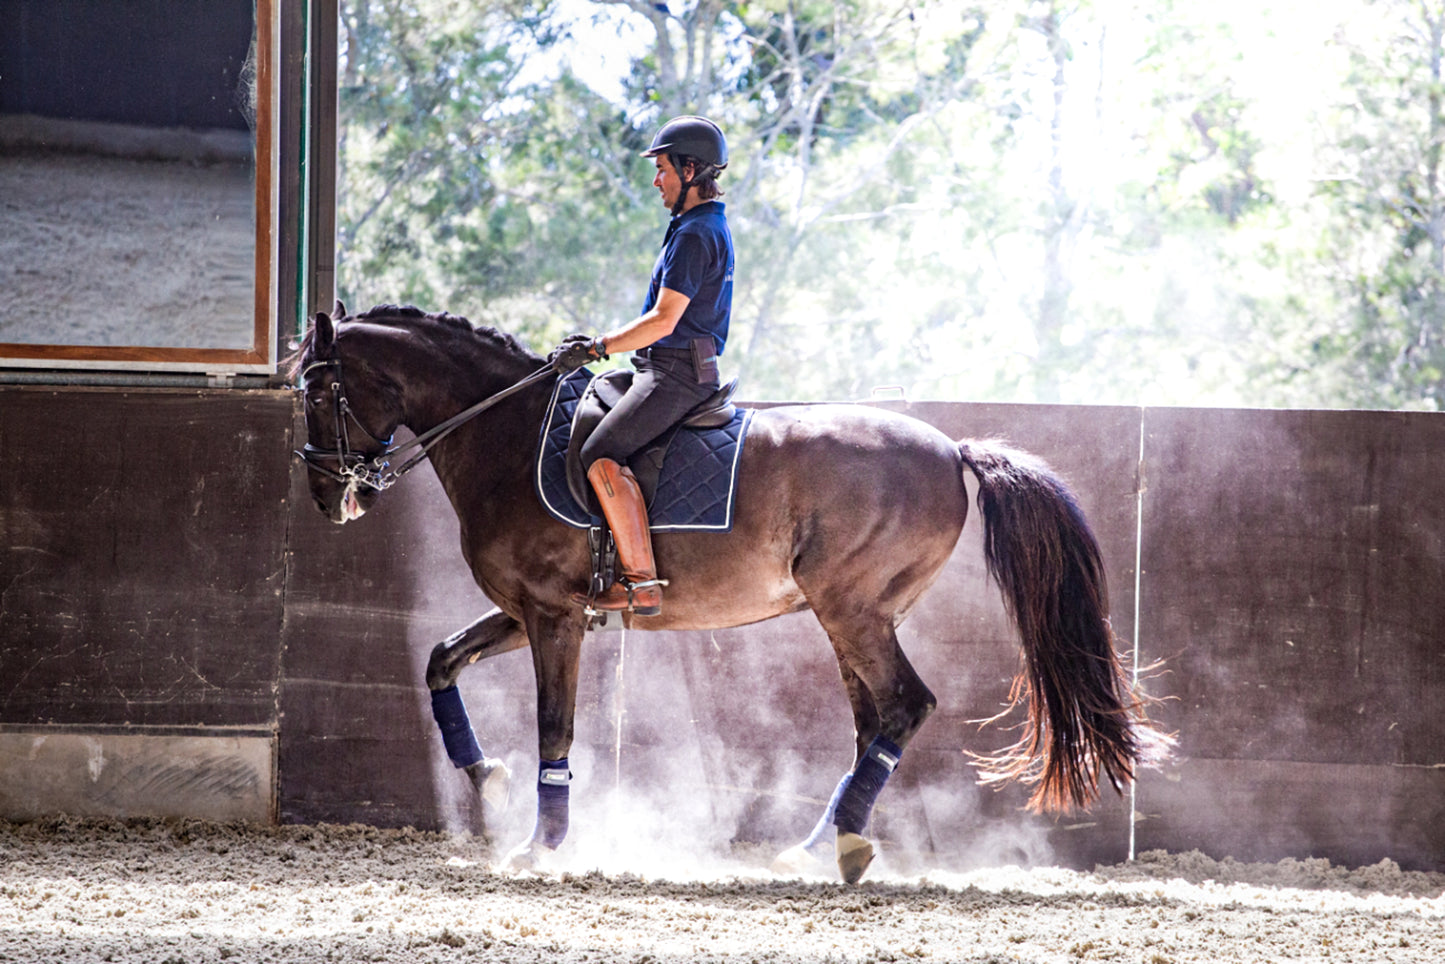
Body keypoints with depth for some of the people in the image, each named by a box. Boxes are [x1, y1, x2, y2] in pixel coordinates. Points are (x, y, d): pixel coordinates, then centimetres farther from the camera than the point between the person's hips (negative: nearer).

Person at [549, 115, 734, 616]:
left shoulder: (695, 235, -15)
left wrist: (595, 349, -17)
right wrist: (600, 342, 22)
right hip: (675, 370, 11)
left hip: (677, 373, -11)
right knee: (586, 424, 21)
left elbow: (663, 320, -21)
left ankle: (642, 582, -28)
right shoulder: (711, 227, 19)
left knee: (601, 456, -24)